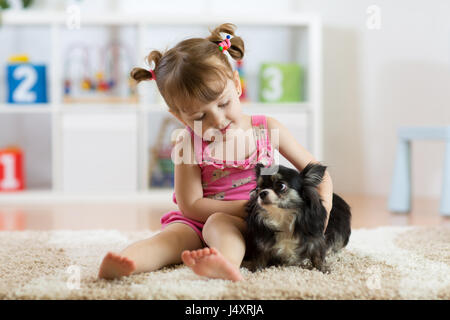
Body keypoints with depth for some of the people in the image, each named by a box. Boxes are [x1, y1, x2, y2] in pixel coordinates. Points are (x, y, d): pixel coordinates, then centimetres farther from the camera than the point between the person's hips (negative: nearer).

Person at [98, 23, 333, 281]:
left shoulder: (267, 129, -1)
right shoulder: (189, 144, -4)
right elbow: (191, 205, -9)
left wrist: (323, 205, -15)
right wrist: (248, 208, -17)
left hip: (249, 229, -1)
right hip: (198, 221, 1)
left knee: (218, 223, -33)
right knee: (174, 234, -29)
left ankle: (226, 262, -67)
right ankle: (125, 262, -57)